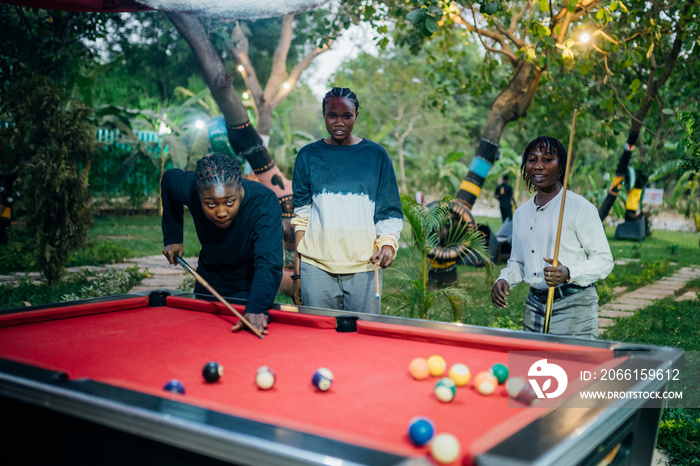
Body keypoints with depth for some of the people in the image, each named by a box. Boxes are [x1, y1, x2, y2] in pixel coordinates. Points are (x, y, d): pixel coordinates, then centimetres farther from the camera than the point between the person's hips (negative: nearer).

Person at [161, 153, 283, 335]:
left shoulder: (265, 202, -35)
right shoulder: (187, 188, -24)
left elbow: (268, 262, -46)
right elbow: (168, 178, 1)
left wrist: (256, 309, -63)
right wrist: (172, 238, -1)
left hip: (249, 285, -4)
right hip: (209, 281, 4)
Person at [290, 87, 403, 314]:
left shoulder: (376, 155, 6)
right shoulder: (308, 156, 8)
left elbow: (390, 212, 9)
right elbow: (301, 214, 9)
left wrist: (388, 244, -11)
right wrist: (297, 271, 6)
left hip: (364, 267, 0)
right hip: (316, 267, 1)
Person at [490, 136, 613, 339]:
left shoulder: (580, 208, -7)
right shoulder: (521, 213, 12)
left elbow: (604, 260, -8)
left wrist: (568, 273, -24)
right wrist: (504, 279, 2)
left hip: (574, 309, -5)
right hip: (534, 305, 6)